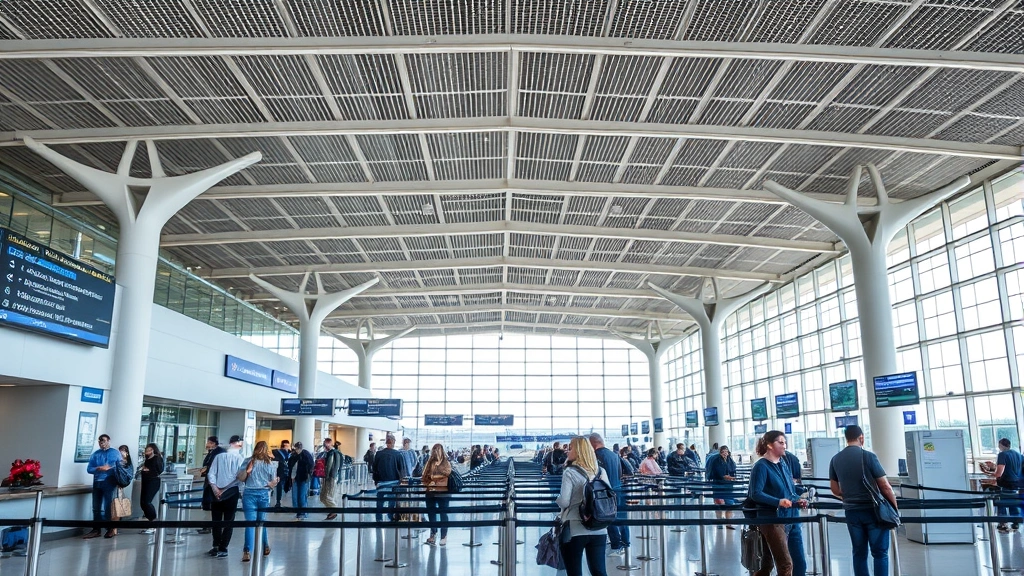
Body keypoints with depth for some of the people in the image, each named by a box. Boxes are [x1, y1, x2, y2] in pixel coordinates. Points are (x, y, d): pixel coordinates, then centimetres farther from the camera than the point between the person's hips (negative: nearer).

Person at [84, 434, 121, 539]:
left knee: (108, 506, -1)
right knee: (96, 507, 6)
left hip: (110, 482, -4)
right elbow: (89, 469, 6)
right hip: (97, 482, 4)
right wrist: (99, 468, -13)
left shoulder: (115, 453, 5)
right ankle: (96, 529, 13)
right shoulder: (95, 454, 13)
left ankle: (110, 529, 7)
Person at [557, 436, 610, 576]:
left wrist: (557, 499, 5)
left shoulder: (570, 472, -12)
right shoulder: (601, 471, 4)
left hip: (574, 530, -5)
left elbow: (564, 502, -15)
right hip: (599, 529, 5)